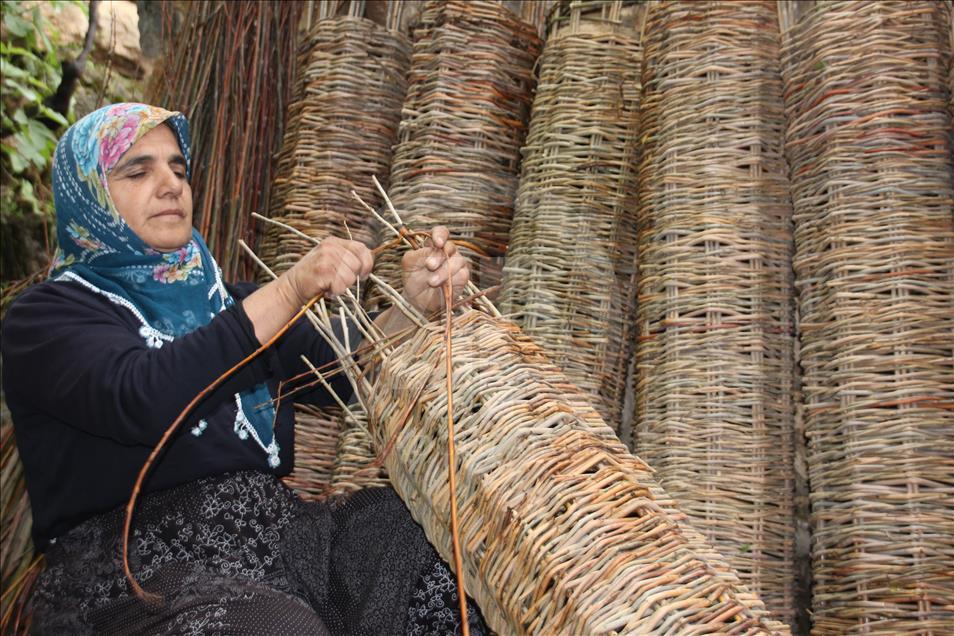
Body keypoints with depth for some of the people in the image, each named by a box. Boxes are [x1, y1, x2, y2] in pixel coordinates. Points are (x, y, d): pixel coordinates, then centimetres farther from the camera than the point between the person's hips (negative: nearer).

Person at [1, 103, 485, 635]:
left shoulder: (223, 299, 20)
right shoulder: (46, 316, 2)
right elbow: (141, 400, -19)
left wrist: (414, 304, -11)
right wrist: (289, 291, -25)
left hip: (281, 529, 5)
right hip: (145, 569, -5)